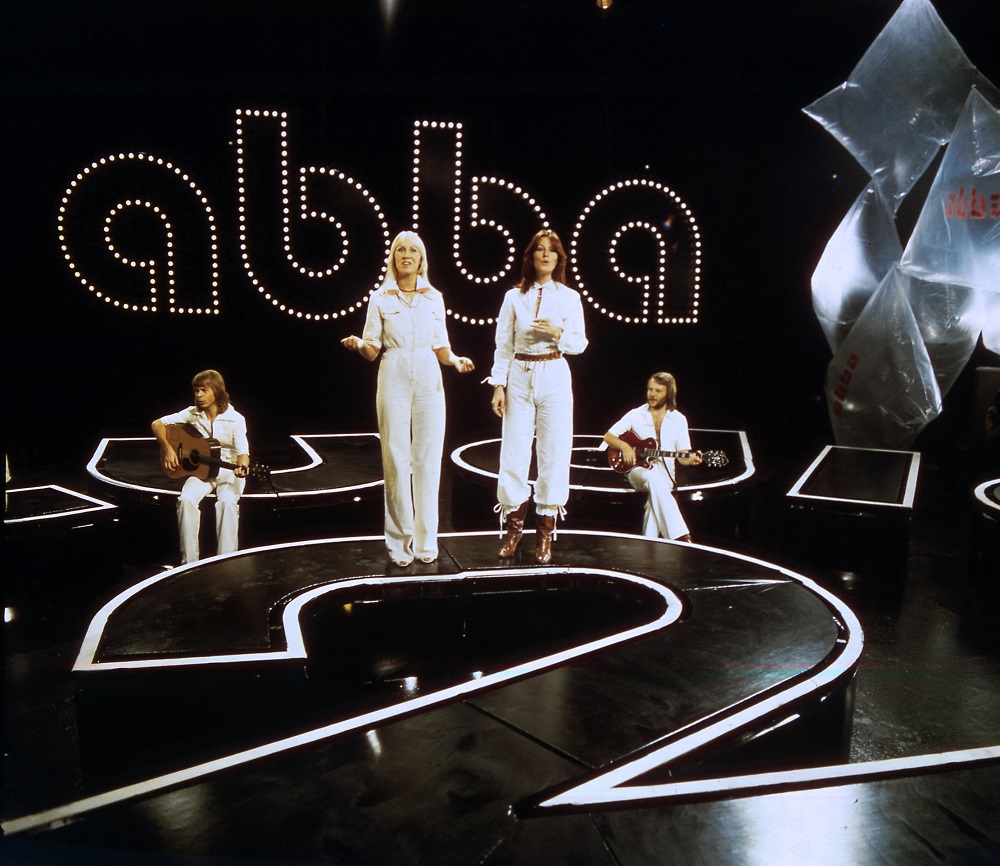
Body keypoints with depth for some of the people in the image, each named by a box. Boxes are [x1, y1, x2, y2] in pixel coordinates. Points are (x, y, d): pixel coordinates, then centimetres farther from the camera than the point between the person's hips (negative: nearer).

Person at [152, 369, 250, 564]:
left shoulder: (235, 419, -9)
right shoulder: (192, 413, 0)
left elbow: (242, 452, -12)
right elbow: (157, 424, 6)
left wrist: (242, 467, -35)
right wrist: (168, 449, -8)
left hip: (228, 470, -2)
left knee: (227, 501, -34)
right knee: (186, 499, -28)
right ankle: (189, 562, -20)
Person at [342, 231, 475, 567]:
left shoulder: (434, 297, 11)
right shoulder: (380, 298, 7)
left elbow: (441, 347, 13)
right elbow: (372, 350, 4)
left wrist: (456, 361, -7)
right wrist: (359, 344, -17)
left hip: (428, 380, 2)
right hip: (394, 379, -1)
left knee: (428, 458, 1)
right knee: (396, 459, -2)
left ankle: (426, 540, 10)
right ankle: (400, 540, 8)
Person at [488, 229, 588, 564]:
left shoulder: (569, 297, 7)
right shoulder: (514, 297, 7)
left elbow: (580, 343, 7)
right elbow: (503, 345, 6)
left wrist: (558, 332, -13)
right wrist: (498, 385, -1)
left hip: (554, 376, 0)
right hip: (519, 376, 1)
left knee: (554, 451, 0)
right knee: (514, 450, 0)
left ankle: (545, 532, 10)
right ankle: (513, 527, 13)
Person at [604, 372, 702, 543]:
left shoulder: (679, 419, 7)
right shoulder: (636, 414, 6)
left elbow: (682, 456, 5)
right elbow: (608, 436, 5)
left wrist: (691, 460, -19)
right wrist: (624, 446, -14)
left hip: (665, 473, 1)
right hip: (638, 469, -1)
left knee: (656, 491, -36)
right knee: (654, 480, -37)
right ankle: (682, 538, -42)